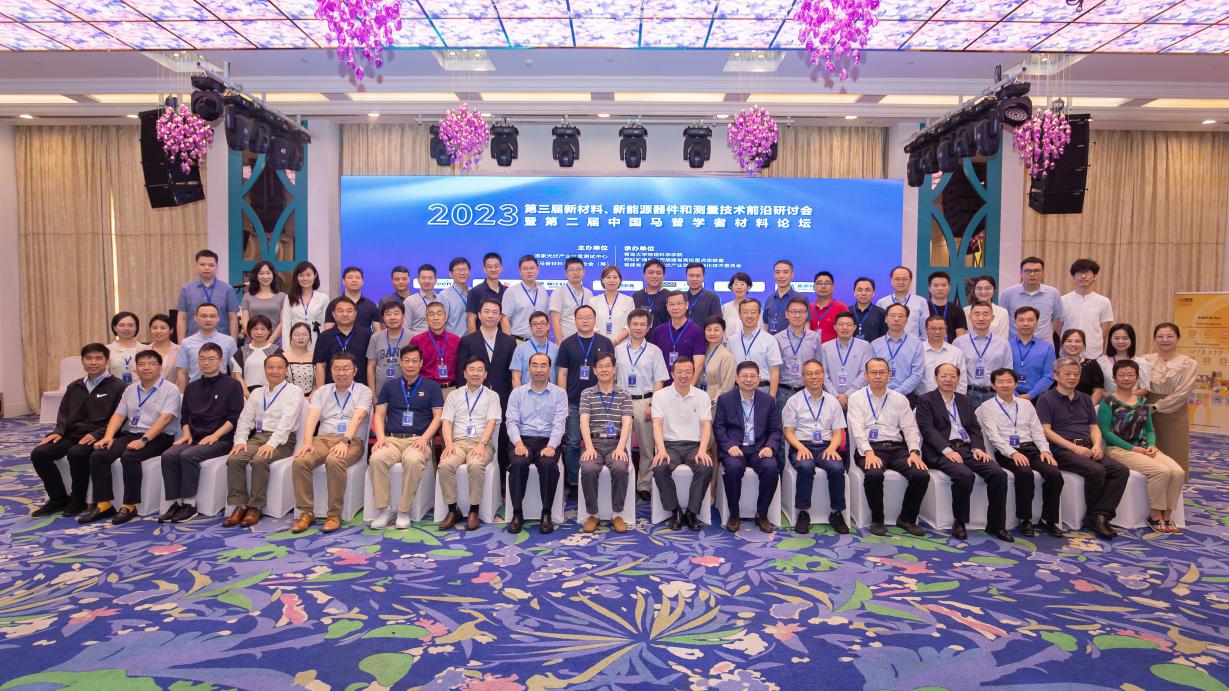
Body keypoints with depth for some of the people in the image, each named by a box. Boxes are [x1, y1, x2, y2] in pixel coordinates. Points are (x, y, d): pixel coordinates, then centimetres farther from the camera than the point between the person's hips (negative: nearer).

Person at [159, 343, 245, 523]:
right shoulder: (192, 387, 22)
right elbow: (185, 415, 23)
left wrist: (215, 436, -15)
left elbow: (235, 416, -6)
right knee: (168, 455, -22)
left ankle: (189, 504, -21)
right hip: (195, 438, 5)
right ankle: (175, 502, -17)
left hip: (221, 439, -5)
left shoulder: (232, 385, 2)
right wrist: (187, 434, 4)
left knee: (188, 455, -30)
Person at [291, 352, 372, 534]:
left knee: (334, 461, -36)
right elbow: (312, 418, 2)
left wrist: (345, 441, -27)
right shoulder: (321, 391, 18)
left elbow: (357, 418, -10)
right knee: (300, 461, -27)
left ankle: (334, 514, -23)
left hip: (351, 441, -3)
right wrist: (307, 442, -16)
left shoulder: (363, 391, 7)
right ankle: (306, 512, -15)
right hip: (323, 439, 4)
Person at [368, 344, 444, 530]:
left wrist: (424, 438, -11)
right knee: (377, 458, -32)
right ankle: (383, 509, -20)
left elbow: (438, 416, 5)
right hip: (392, 439, 2)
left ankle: (404, 511, -22)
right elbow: (379, 415, 14)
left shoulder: (431, 387, 12)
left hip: (419, 440, -2)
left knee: (413, 460, -37)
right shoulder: (389, 386, 19)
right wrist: (381, 437, -5)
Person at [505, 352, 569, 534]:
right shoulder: (517, 393, 13)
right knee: (518, 463, -32)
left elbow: (559, 423, -3)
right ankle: (517, 513, -18)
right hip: (524, 439, 1)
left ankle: (546, 514, -19)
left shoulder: (559, 393, 8)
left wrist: (551, 446, -20)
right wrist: (518, 443, -16)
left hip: (548, 441, -1)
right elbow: (512, 421, 3)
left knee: (548, 464, -33)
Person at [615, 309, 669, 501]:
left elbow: (659, 381, 2)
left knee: (647, 446, 2)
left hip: (645, 401, -1)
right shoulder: (618, 350, 9)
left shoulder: (654, 351, 6)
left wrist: (652, 405, -8)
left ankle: (644, 485, 11)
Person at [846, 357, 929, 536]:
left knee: (922, 475, -22)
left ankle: (907, 519, 0)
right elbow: (857, 429, -5)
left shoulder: (900, 399, 17)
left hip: (897, 447, 3)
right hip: (870, 448, -3)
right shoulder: (856, 398, 8)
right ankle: (877, 520, -11)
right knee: (874, 474, -35)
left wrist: (914, 452, -9)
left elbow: (910, 428, 10)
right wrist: (868, 452, -20)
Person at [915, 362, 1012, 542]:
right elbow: (928, 429, -8)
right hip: (941, 452, -5)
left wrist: (978, 448, -4)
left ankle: (996, 525, -5)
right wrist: (947, 450, -21)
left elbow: (975, 429, 16)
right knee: (965, 475, -33)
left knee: (999, 474, -18)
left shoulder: (965, 401, 23)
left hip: (967, 449, 6)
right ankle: (959, 522, -12)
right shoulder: (925, 400, 5)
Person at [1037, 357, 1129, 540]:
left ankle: (1099, 516, -20)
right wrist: (1074, 447, -15)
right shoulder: (1046, 399, 3)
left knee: (1121, 470, -18)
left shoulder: (1085, 399, 24)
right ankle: (1094, 516, -9)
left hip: (1087, 449, 6)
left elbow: (1094, 427, 19)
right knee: (1096, 470, -30)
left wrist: (1096, 445, -4)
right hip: (1062, 450, -6)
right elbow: (1046, 431, -6)